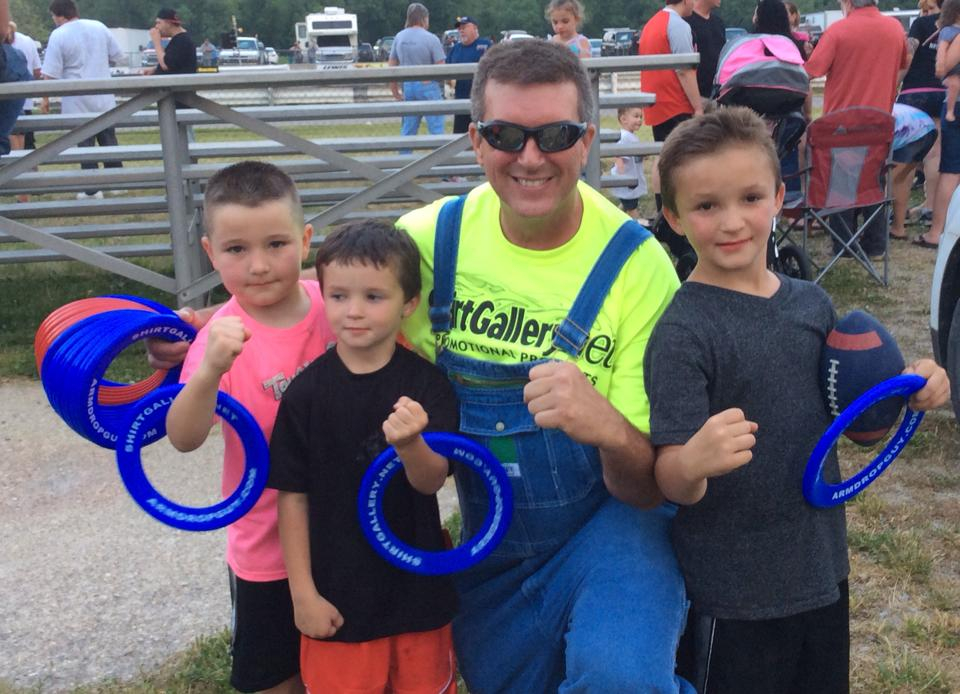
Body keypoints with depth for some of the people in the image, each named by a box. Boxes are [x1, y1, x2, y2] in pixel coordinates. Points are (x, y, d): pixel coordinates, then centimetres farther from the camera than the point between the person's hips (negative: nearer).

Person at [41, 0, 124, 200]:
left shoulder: (58, 36, -13)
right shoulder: (99, 27, 2)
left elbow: (50, 75, -16)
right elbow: (116, 57, 10)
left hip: (78, 102, -4)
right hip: (104, 99, 4)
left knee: (85, 145, 3)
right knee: (109, 141, 14)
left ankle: (92, 190, 5)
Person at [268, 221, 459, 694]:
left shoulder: (426, 384, -9)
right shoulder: (307, 391, -10)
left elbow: (431, 481, -12)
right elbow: (293, 496, -5)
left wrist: (410, 444, -34)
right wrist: (303, 594, -5)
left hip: (417, 587, 1)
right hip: (336, 593, -1)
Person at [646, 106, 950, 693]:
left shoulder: (813, 304, -1)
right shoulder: (683, 333, -19)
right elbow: (674, 485, -22)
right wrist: (693, 462, -43)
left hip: (823, 572, 6)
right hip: (732, 599, -6)